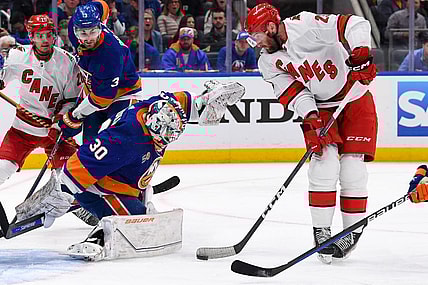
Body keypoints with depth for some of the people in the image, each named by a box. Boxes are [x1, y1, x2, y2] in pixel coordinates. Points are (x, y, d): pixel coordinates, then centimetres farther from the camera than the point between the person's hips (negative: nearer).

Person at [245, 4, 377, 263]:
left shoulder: (305, 27, -24)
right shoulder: (269, 62, -3)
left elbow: (356, 26, -30)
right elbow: (293, 91, -9)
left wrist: (360, 57, -39)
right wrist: (310, 117, -24)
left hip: (355, 99, -4)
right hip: (320, 109, 4)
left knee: (352, 169, -7)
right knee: (324, 165, -12)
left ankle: (353, 231, 6)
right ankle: (321, 231, -5)